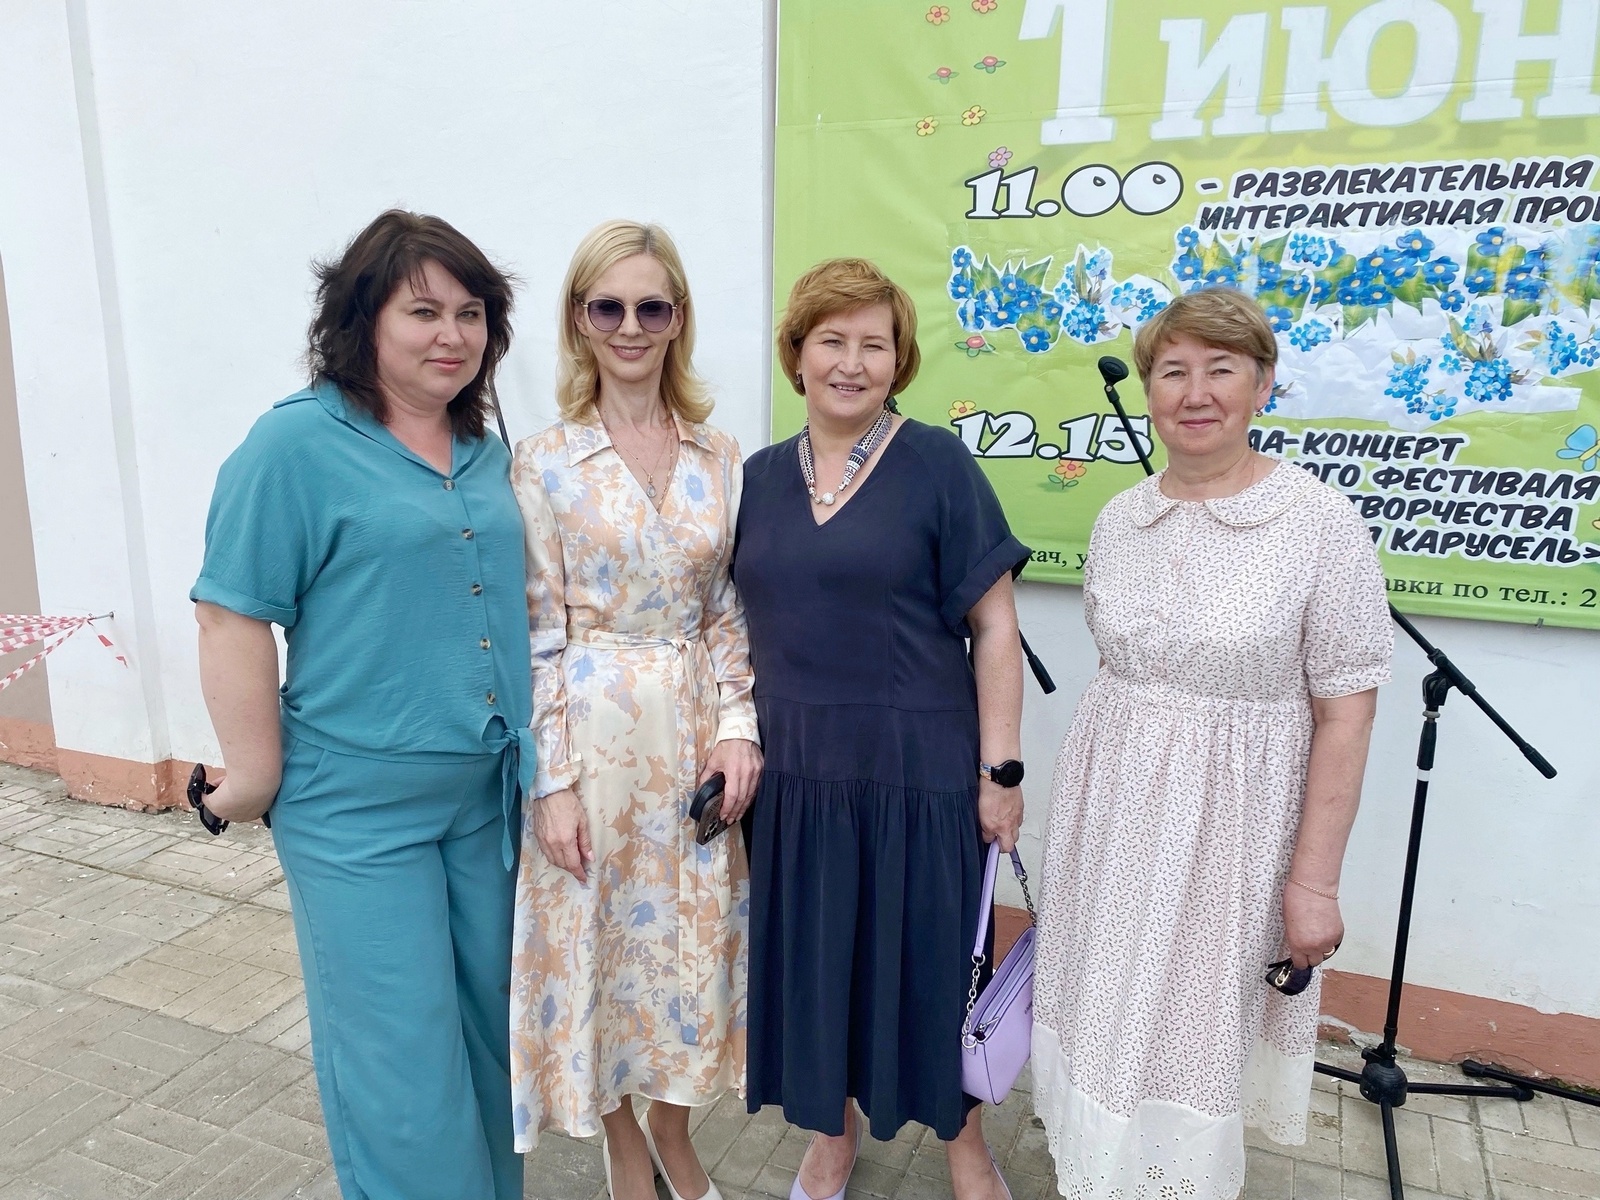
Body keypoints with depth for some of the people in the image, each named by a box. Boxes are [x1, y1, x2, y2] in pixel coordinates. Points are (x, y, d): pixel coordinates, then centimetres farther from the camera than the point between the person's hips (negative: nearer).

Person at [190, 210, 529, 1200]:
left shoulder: (489, 453, 9)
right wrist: (259, 777, -9)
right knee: (403, 1051, 5)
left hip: (487, 790, 6)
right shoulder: (297, 443, -10)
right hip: (360, 800, -6)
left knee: (491, 1022, 18)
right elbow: (233, 618, -11)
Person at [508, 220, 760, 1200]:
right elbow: (536, 635, -7)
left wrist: (738, 724, -4)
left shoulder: (721, 458, 4)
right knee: (601, 935, 10)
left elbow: (729, 612, 7)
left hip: (692, 734, 3)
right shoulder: (545, 463, -5)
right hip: (591, 732, -2)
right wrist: (554, 778, -11)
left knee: (689, 933, 14)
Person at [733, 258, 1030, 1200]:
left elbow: (995, 629, -7)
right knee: (812, 956, 15)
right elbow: (746, 626, 12)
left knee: (930, 957, 10)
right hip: (794, 767, 4)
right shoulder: (760, 478, 7)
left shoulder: (938, 466, -6)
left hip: (917, 764, -3)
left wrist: (1001, 769, -10)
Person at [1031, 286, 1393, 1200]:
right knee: (1110, 1009, 17)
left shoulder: (1324, 522, -12)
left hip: (1234, 816, -4)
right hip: (1113, 811, 5)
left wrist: (1315, 880, -12)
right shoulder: (1119, 520, 3)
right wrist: (1096, 794, 13)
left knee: (1200, 1021, 11)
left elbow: (1344, 715, -11)